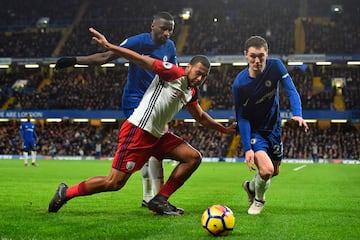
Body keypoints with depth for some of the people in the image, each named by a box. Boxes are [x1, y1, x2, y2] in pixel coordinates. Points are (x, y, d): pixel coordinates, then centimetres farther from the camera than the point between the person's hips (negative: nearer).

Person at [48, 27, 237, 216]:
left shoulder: (191, 94, 16)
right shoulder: (174, 73, -8)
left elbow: (201, 117, 34)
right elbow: (142, 60, -15)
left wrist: (225, 129, 37)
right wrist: (110, 46, -23)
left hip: (157, 136, 9)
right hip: (137, 131, -9)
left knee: (193, 157, 0)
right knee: (114, 182, -11)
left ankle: (160, 200, 2)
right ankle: (66, 192, 9)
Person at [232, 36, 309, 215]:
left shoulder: (275, 66, -15)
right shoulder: (239, 84, -24)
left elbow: (291, 90, -16)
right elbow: (242, 118, -18)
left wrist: (297, 114, -35)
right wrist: (247, 148, -23)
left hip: (274, 128, 5)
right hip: (253, 131, -5)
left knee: (275, 172, 17)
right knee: (266, 170, -23)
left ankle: (251, 186, 49)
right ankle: (258, 199, 10)